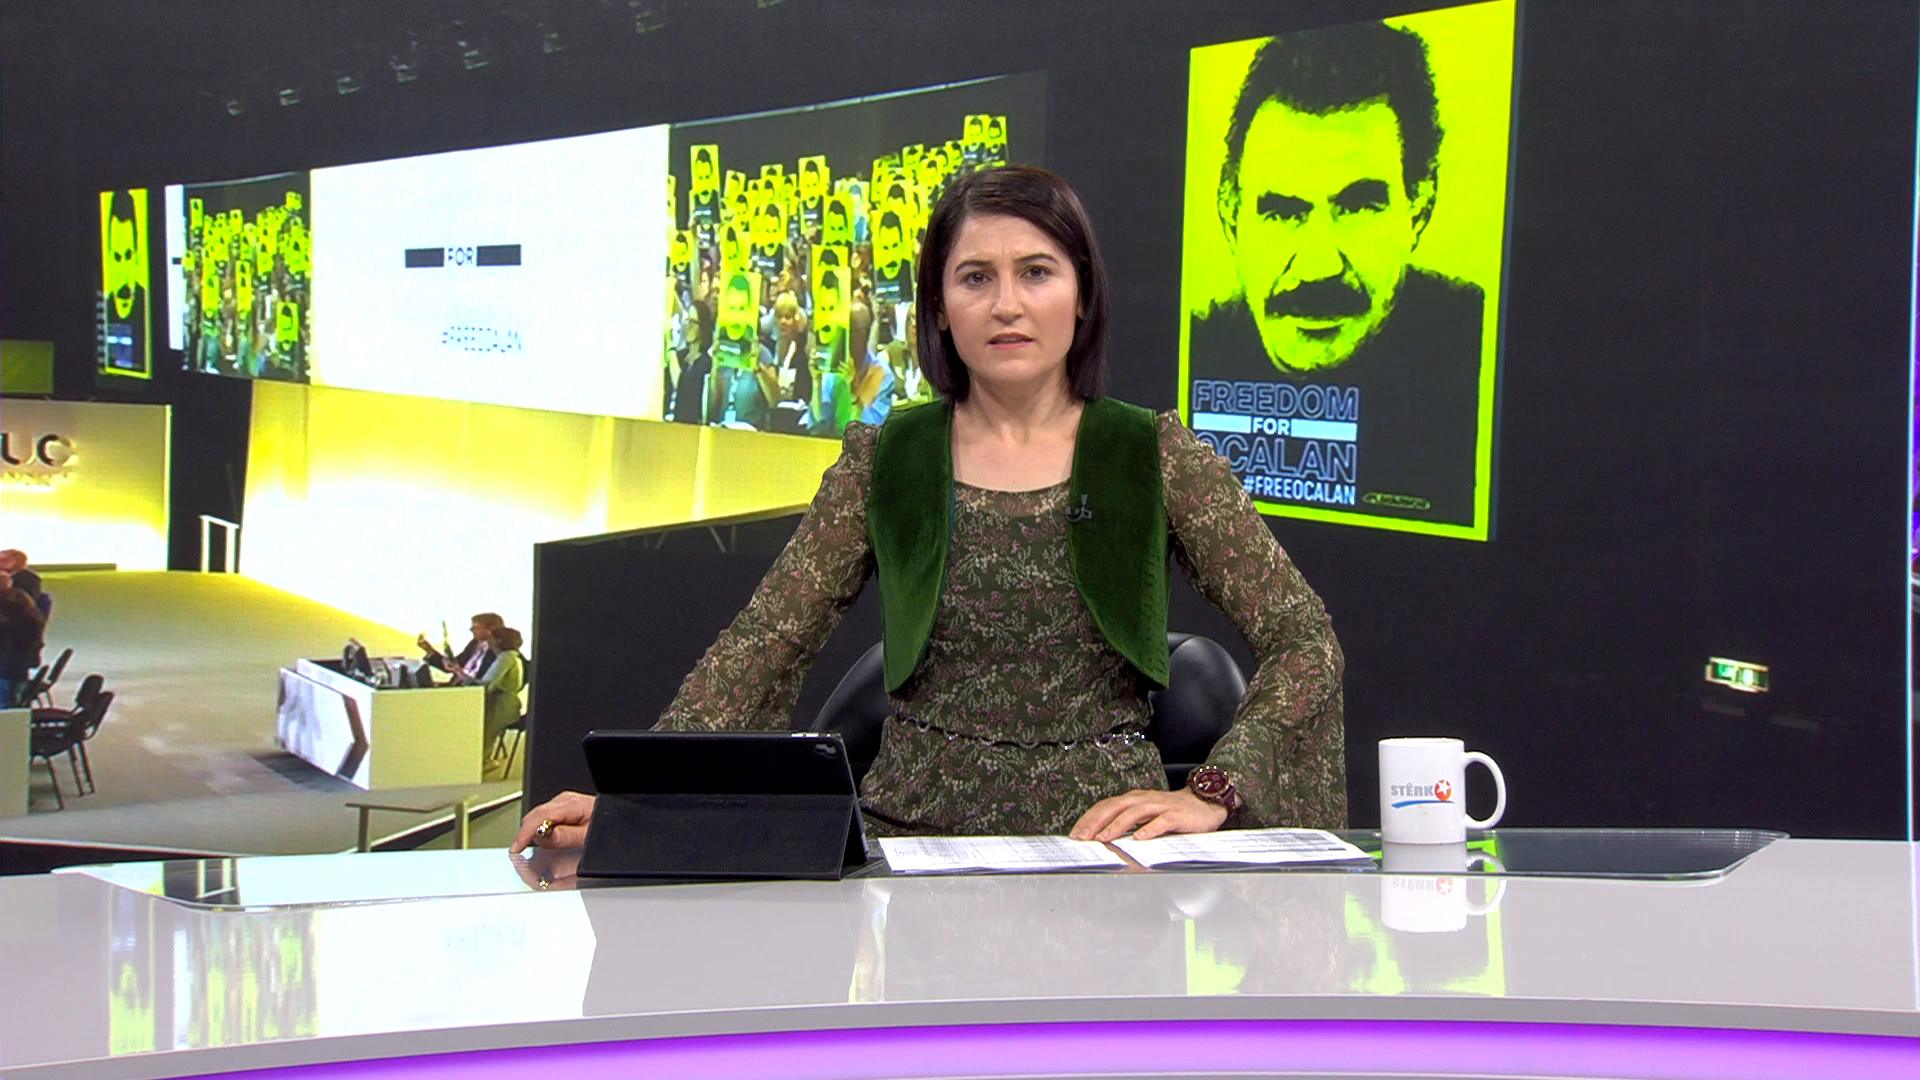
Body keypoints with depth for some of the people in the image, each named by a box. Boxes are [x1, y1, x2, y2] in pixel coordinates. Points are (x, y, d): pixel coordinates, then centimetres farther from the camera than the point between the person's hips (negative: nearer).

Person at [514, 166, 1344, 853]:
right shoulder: (882, 464, 9)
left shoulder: (1158, 457, 5)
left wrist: (1209, 794, -12)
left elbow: (1306, 643, 3)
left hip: (1106, 834, -1)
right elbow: (762, 645, 5)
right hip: (916, 829, 1)